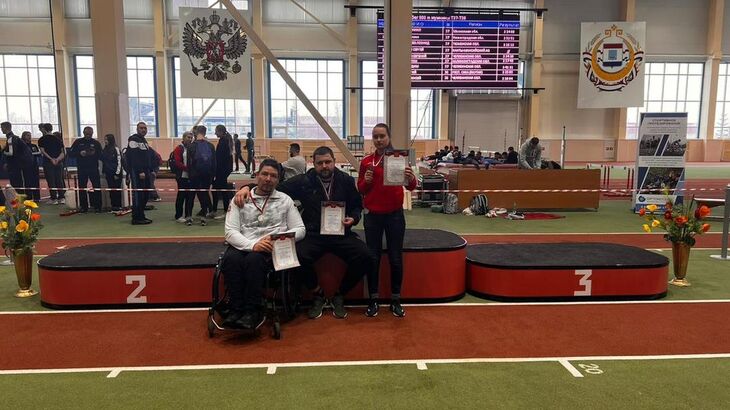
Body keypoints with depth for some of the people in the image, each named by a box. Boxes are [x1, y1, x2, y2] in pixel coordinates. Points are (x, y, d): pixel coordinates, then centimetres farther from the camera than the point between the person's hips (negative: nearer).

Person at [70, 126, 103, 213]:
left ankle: (97, 207, 2)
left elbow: (101, 156, 3)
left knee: (97, 188, -4)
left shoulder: (96, 143, 7)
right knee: (82, 188, 4)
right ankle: (83, 207, 12)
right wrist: (80, 153, -13)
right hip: (82, 169, 1)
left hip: (94, 168, -1)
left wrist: (95, 154, -16)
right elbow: (71, 153, 4)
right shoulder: (78, 142, 8)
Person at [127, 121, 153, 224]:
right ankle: (136, 218, -5)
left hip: (145, 172, 9)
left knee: (145, 194, 10)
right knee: (137, 195, -8)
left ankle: (141, 216, 18)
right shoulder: (133, 139, -8)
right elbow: (134, 157, -18)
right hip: (136, 172, -9)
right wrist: (140, 171, -23)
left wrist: (151, 170, 16)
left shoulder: (144, 141, 21)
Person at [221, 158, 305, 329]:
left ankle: (252, 312, -25)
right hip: (243, 246, 1)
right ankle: (237, 309, -24)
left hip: (271, 249, -1)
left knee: (254, 259, -35)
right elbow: (230, 231, 0)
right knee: (231, 258, -33)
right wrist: (253, 244, -19)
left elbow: (300, 230, 8)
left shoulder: (285, 200, 14)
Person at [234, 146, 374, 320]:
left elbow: (357, 205, 17)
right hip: (313, 234, -1)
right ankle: (318, 295, -1)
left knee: (366, 259, -21)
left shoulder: (346, 181, 8)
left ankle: (339, 295, 5)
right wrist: (248, 187, -10)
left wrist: (353, 218, -4)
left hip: (341, 234, 2)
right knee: (299, 257, -32)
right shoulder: (304, 181, 3)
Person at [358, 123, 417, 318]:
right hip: (373, 215, 1)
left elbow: (410, 187, -8)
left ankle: (395, 300, 18)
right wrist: (366, 181, -15)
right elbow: (360, 191, 5)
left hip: (395, 215, -1)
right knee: (372, 257, 5)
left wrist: (411, 179, -30)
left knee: (396, 258, 5)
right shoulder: (366, 161, 3)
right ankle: (373, 299, 17)